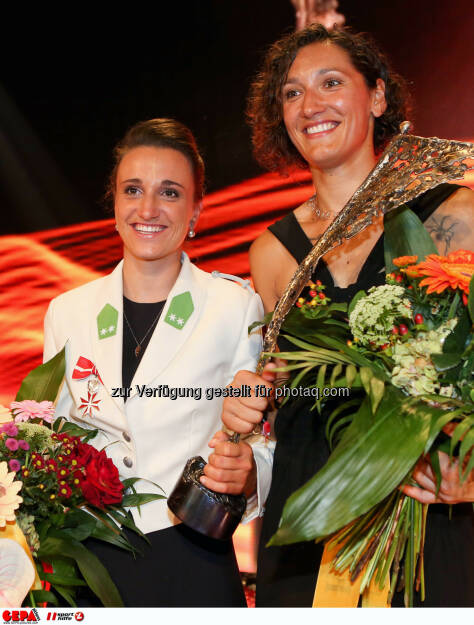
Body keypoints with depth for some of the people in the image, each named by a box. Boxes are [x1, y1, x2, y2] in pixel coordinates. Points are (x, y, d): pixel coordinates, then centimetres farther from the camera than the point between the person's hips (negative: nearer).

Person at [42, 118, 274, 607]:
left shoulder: (238, 306, -6)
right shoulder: (67, 311, 3)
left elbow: (266, 443, -5)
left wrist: (243, 470, -25)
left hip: (192, 566, -2)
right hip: (86, 563, 3)